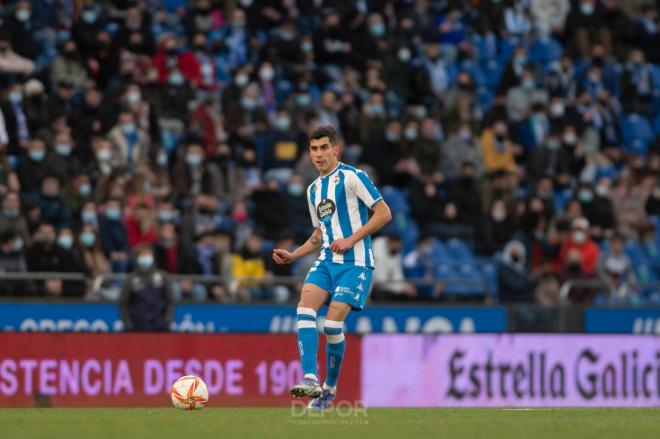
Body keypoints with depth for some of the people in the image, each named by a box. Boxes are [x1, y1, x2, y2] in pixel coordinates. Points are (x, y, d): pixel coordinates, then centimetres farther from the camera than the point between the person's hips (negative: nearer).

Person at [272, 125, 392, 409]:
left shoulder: (352, 177, -6)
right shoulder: (314, 189, 18)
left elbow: (384, 214, -9)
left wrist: (351, 240, -16)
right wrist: (293, 255, 14)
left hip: (355, 262, -7)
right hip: (326, 261, 7)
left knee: (332, 323, -15)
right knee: (305, 308, -18)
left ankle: (330, 389, 3)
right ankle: (310, 380, -25)